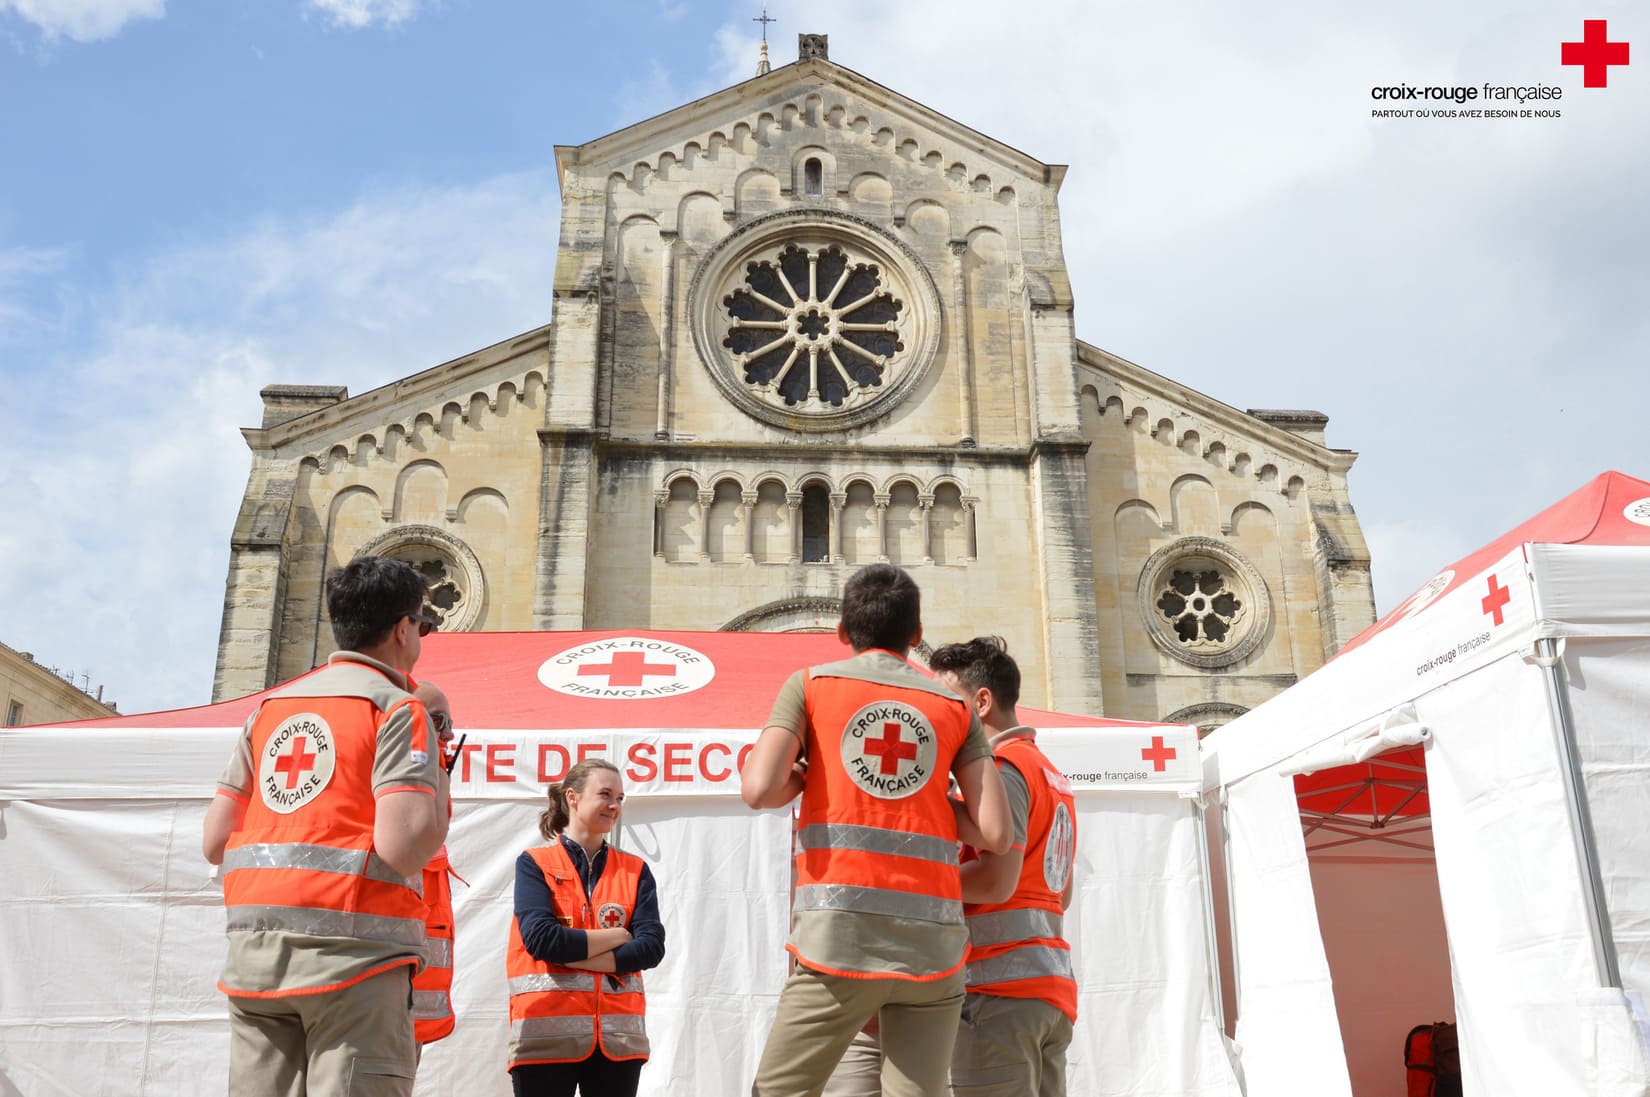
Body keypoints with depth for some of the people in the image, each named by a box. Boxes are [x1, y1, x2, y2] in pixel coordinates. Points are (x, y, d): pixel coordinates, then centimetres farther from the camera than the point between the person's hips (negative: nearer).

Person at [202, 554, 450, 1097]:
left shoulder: (269, 707, 16)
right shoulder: (396, 707, -3)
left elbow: (215, 842, 13)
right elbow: (404, 844, -16)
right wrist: (437, 790, 3)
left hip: (254, 949, 7)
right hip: (352, 949, -6)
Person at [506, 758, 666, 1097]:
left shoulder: (635, 870, 10)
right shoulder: (534, 864, 3)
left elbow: (652, 947, -2)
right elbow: (541, 938, -12)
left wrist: (571, 953, -11)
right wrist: (620, 935, -5)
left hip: (618, 1033, 3)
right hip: (547, 1033, -3)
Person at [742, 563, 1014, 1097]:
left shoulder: (811, 684, 8)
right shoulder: (955, 708, 13)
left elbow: (759, 789, -7)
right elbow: (995, 834, 4)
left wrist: (805, 777, 13)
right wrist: (925, 793, 18)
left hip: (840, 933, -2)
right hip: (933, 940, 2)